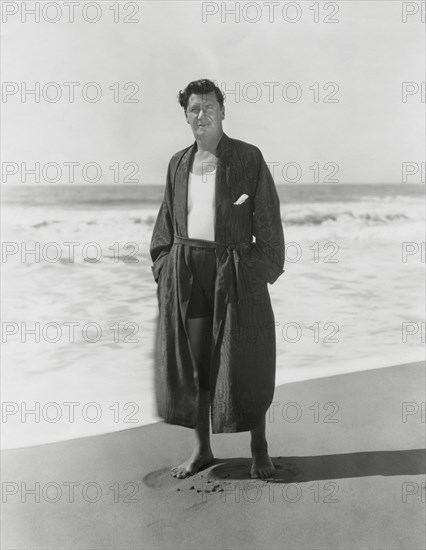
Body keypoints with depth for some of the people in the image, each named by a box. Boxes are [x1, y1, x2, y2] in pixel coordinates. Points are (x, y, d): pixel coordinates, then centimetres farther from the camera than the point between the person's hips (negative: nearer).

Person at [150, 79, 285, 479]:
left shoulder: (249, 158, 0)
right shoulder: (178, 164, 12)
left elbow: (268, 221, -2)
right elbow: (166, 222, 16)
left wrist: (263, 271, -8)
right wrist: (164, 267, 7)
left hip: (235, 272, -4)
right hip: (185, 272, 4)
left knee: (245, 363, 2)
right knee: (189, 360, 7)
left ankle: (259, 449, 18)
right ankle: (201, 449, 21)